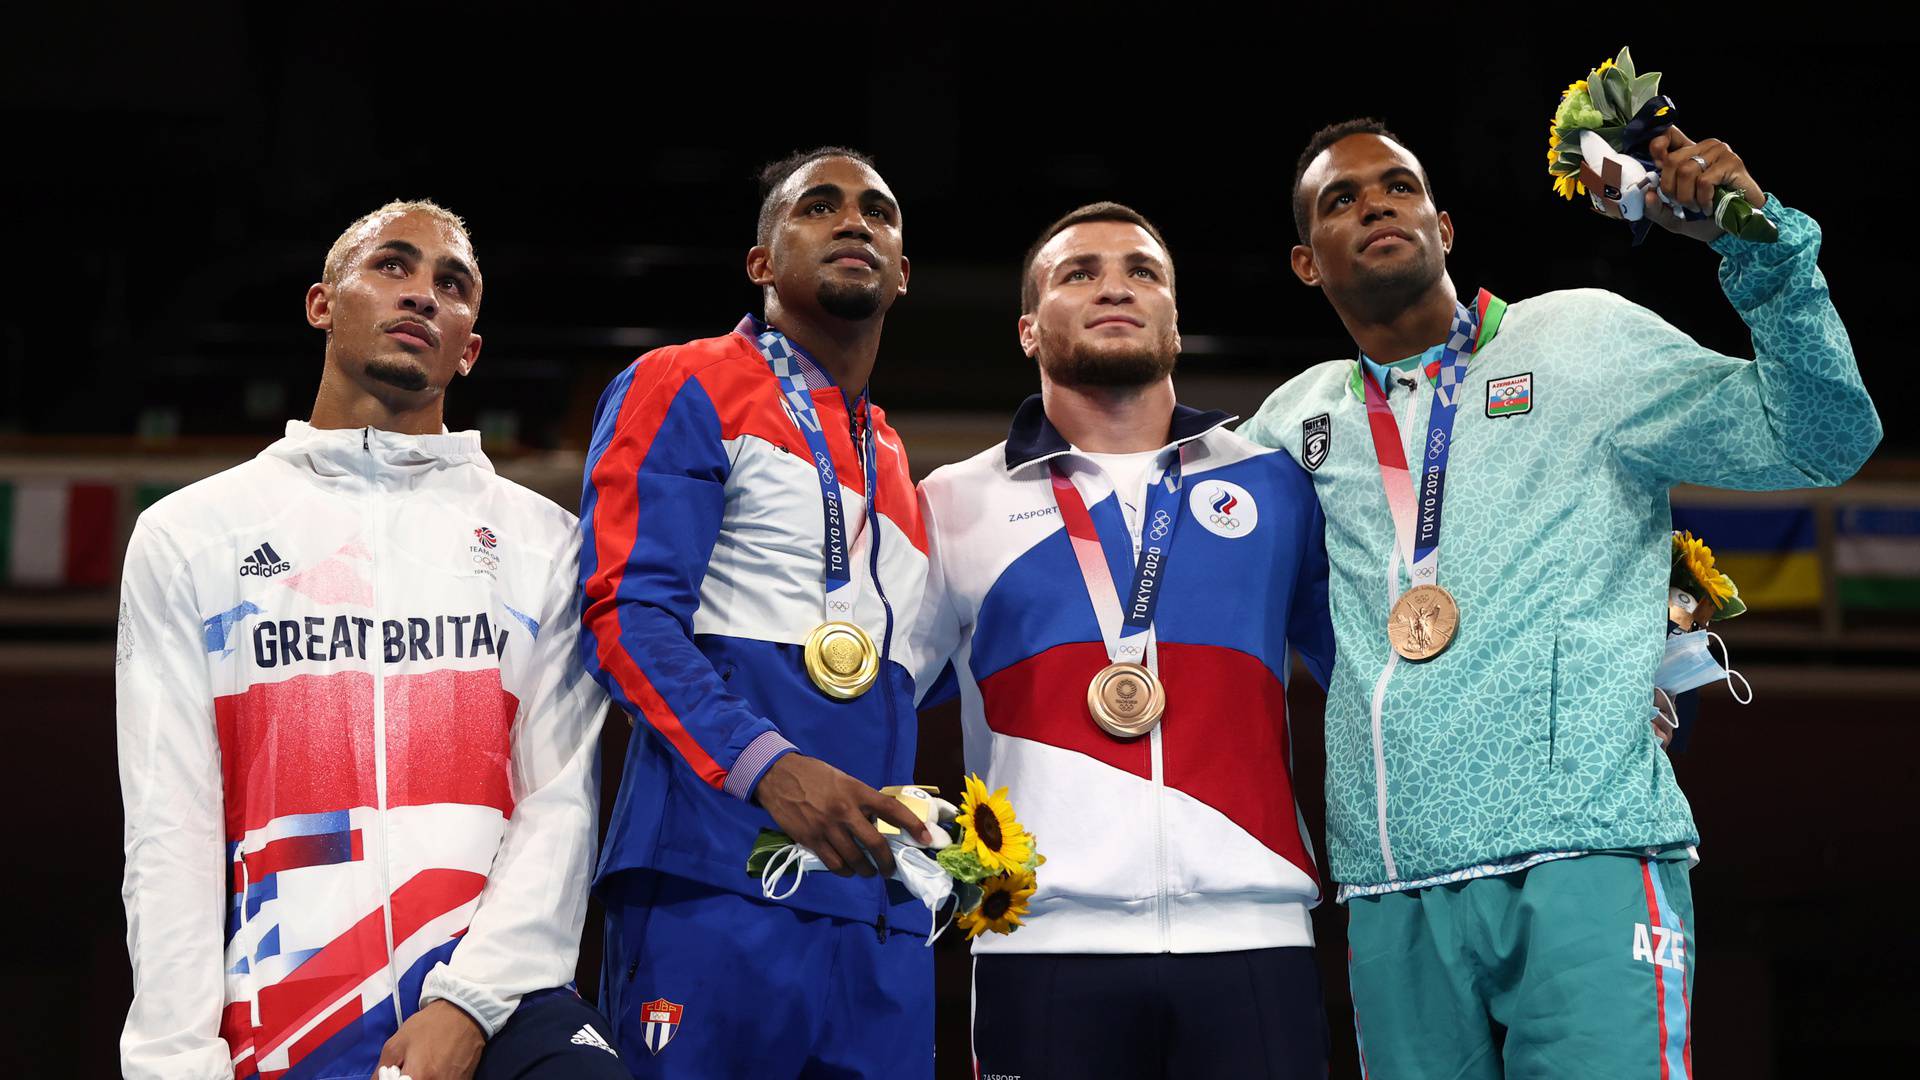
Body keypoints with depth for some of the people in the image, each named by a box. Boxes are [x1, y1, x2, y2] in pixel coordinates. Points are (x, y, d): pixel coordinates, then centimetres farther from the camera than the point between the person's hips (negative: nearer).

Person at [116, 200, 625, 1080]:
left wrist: (467, 1005, -11)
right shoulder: (188, 536, 12)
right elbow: (170, 834, 5)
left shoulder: (543, 543, 13)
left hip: (493, 1005, -1)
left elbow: (559, 807, 3)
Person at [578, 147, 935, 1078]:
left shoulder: (893, 464, 25)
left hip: (879, 910, 7)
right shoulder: (685, 390, 3)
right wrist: (765, 766, -23)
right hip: (717, 886, -7)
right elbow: (624, 613, -10)